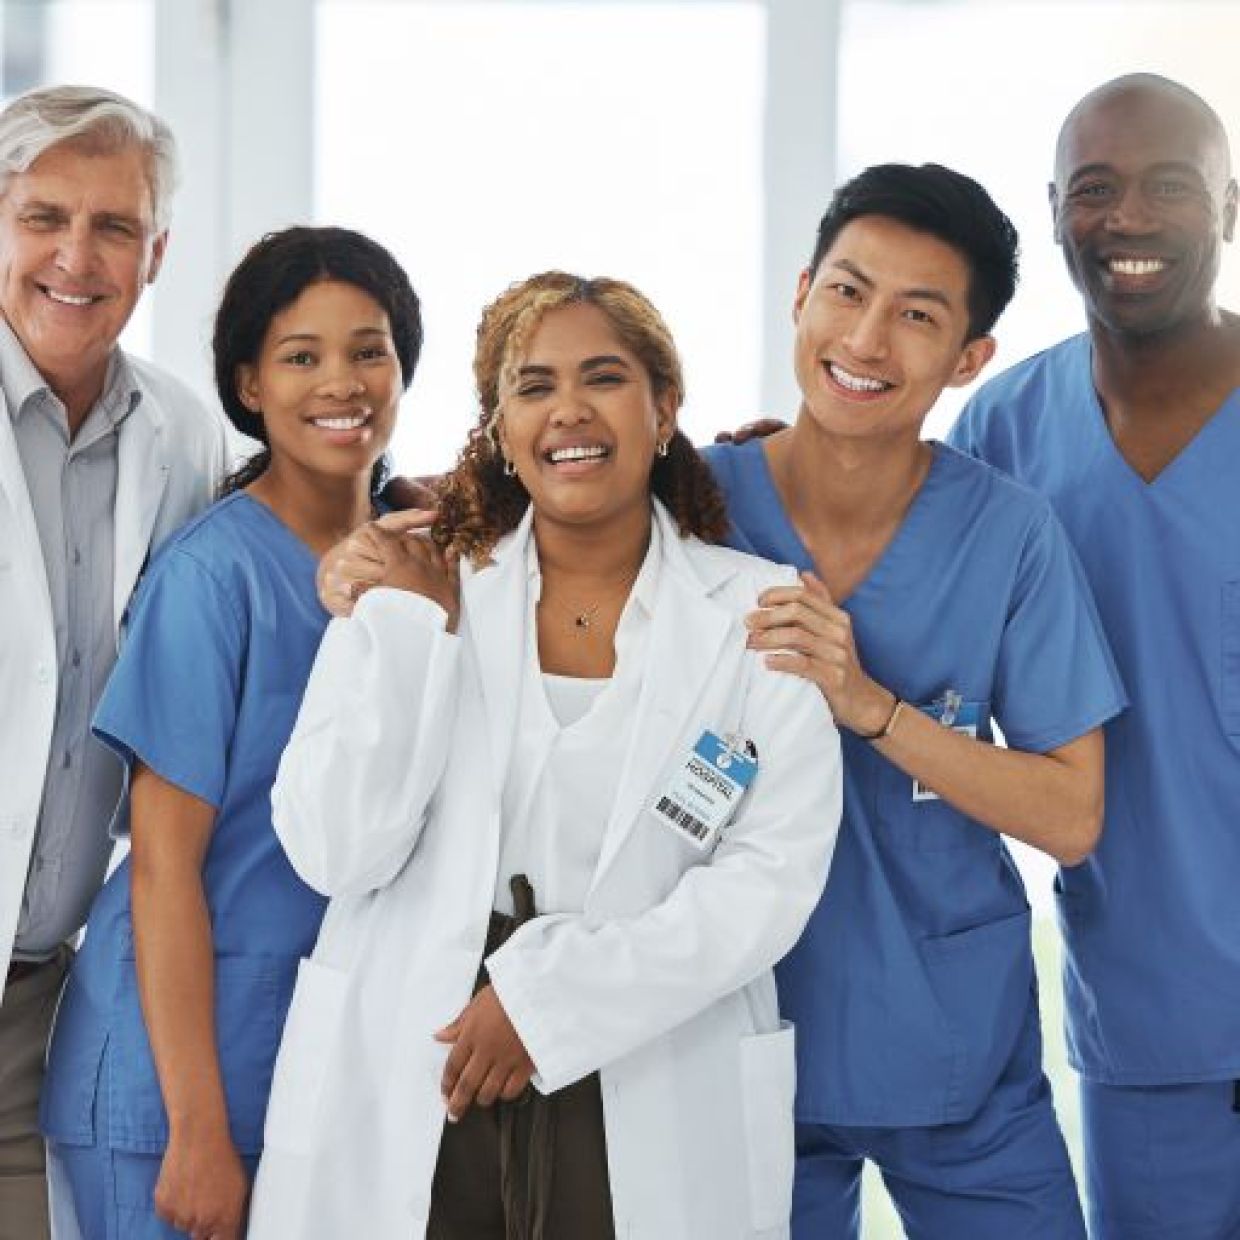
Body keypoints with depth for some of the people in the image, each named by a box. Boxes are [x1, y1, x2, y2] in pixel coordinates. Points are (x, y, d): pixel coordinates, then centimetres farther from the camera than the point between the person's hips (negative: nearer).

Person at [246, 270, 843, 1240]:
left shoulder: (758, 613, -1)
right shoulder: (416, 593, 2)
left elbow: (772, 876, -9)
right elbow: (337, 854, -6)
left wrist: (552, 996, -15)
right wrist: (415, 625, -10)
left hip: (658, 1109, -1)